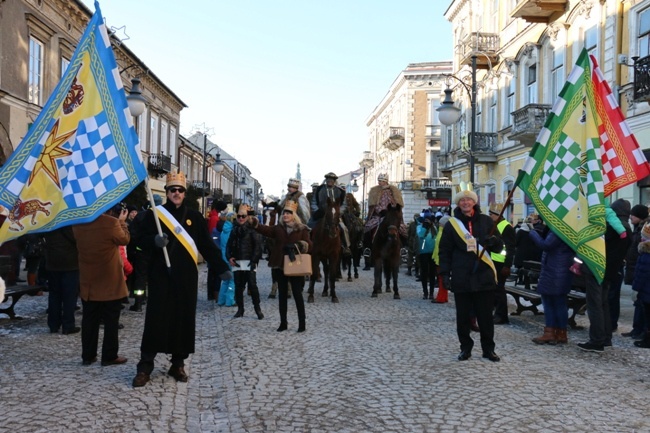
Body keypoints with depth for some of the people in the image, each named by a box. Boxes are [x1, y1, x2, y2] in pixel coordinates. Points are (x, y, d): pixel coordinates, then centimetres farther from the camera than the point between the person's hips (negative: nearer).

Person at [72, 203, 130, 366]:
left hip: (88, 280, 5)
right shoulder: (112, 222, -19)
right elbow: (124, 239, -3)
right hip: (110, 281, -5)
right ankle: (109, 356, 11)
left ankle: (88, 355, 19)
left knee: (89, 319, 13)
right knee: (111, 321, 5)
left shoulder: (78, 223, 0)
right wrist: (122, 222, 8)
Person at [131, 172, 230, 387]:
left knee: (184, 320, 5)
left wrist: (222, 268, 2)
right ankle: (145, 366, 6)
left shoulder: (194, 217, 9)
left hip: (186, 277, 2)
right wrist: (154, 241, -21)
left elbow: (207, 245, 8)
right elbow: (141, 240, 0)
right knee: (155, 319, -4)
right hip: (160, 276, -2)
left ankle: (178, 364, 18)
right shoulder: (154, 214, 4)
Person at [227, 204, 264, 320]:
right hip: (237, 262, 5)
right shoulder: (235, 229, 16)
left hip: (249, 262, -5)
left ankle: (257, 308, 2)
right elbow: (229, 245, 15)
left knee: (252, 285, -8)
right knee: (238, 286, 7)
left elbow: (257, 245, -8)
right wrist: (229, 257, 0)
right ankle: (240, 309, 16)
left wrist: (254, 260, -15)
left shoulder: (253, 229, -1)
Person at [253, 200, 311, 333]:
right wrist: (254, 223, -28)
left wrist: (298, 245, -26)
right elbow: (265, 230, -10)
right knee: (282, 295, 10)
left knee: (297, 295, 1)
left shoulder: (302, 229, -1)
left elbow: (309, 245, -7)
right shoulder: (278, 228, 6)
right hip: (280, 266, 3)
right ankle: (283, 323, 20)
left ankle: (302, 323, 10)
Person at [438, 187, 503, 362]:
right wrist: (445, 274, -5)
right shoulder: (451, 224, 3)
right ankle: (465, 348, 20)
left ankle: (488, 349, 19)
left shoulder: (486, 221, 6)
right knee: (463, 316, 6)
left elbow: (499, 247, 10)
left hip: (484, 277, 1)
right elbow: (444, 251, 4)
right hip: (461, 278, -1)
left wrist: (494, 241, -13)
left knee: (485, 315, 6)